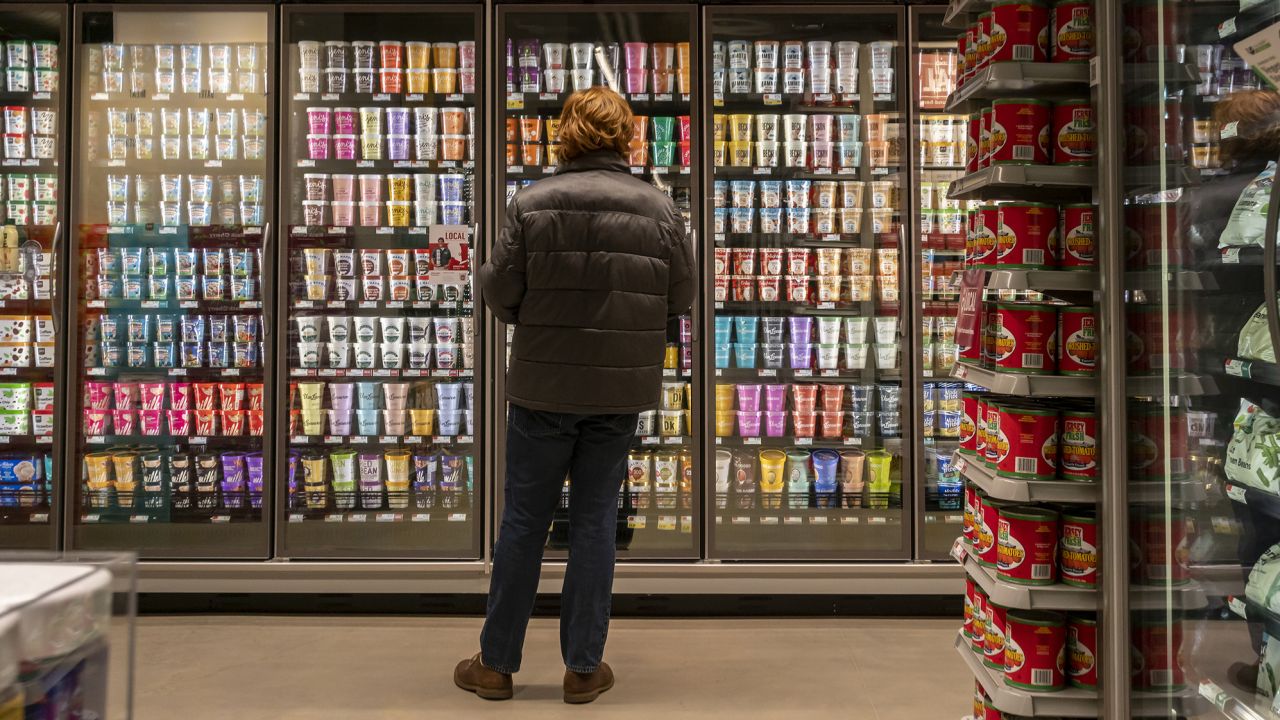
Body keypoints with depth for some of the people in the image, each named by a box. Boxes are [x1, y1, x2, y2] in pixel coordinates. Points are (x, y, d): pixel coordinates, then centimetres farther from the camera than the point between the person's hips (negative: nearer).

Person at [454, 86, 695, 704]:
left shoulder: (531, 203, -9)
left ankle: (497, 663, 24)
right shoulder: (658, 209, -4)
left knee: (523, 521, 11)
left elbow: (498, 291, -9)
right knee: (595, 521, 11)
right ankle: (584, 668, 21)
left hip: (543, 386, -1)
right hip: (620, 391, 1)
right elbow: (682, 298, 1)